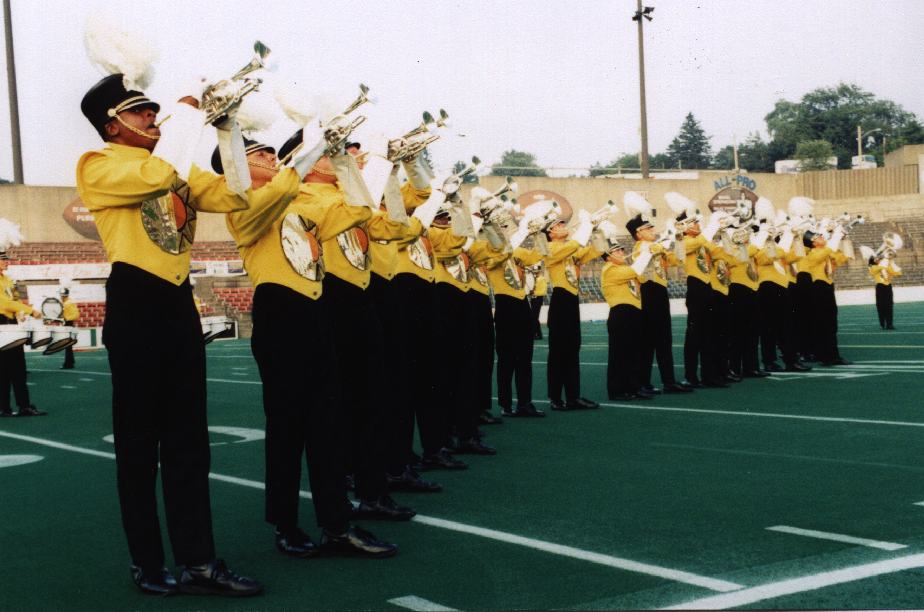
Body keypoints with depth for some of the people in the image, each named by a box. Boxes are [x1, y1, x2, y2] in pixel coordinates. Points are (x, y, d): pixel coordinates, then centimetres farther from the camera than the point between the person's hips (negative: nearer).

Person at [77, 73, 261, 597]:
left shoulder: (176, 168, 17)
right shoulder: (97, 166, -5)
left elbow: (233, 196, 7)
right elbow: (157, 174, -23)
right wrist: (188, 115, -13)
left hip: (178, 301, 7)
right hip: (136, 302, -7)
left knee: (189, 438, 6)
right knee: (140, 438, 1)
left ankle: (199, 561, 10)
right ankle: (148, 563, 12)